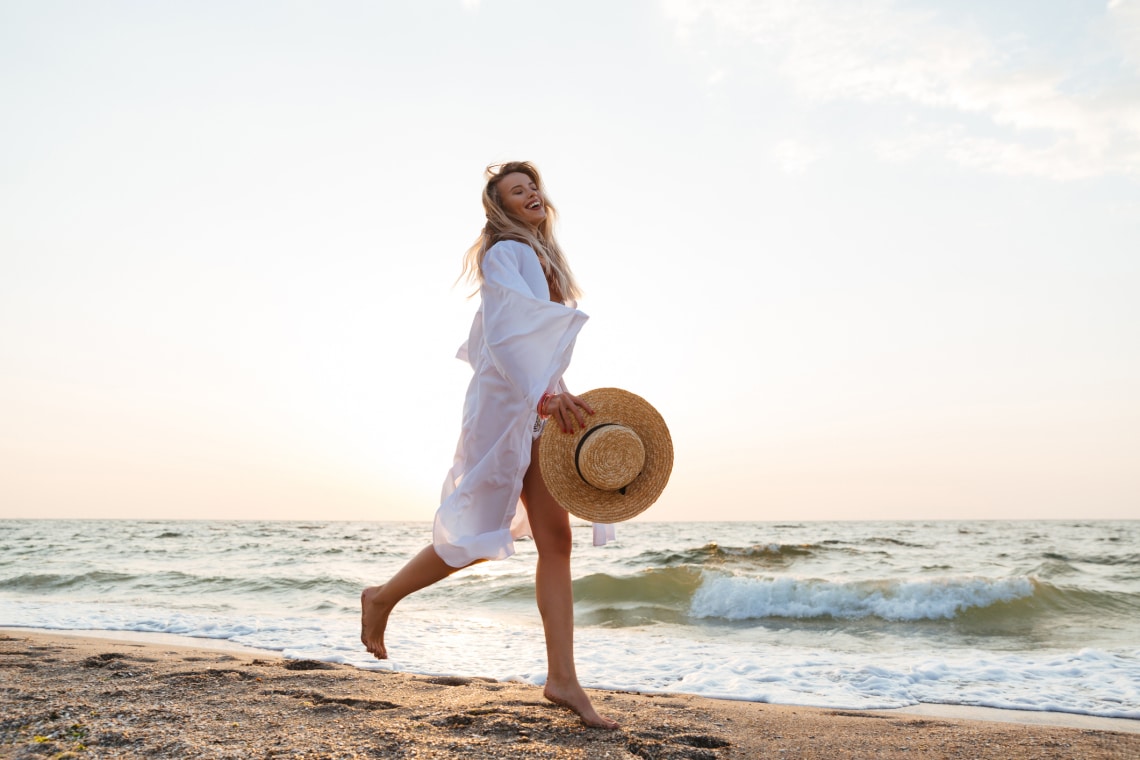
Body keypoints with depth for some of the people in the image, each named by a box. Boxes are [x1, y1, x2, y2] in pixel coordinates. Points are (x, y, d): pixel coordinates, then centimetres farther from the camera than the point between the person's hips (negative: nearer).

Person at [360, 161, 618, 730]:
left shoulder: (544, 258, 20)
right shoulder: (504, 253, -7)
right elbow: (507, 336, -21)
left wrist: (557, 398, 14)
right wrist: (545, 396, -33)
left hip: (540, 409, 8)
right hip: (504, 406, -8)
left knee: (556, 540, 0)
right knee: (478, 536, -4)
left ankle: (562, 679, 2)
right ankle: (382, 598, 20)